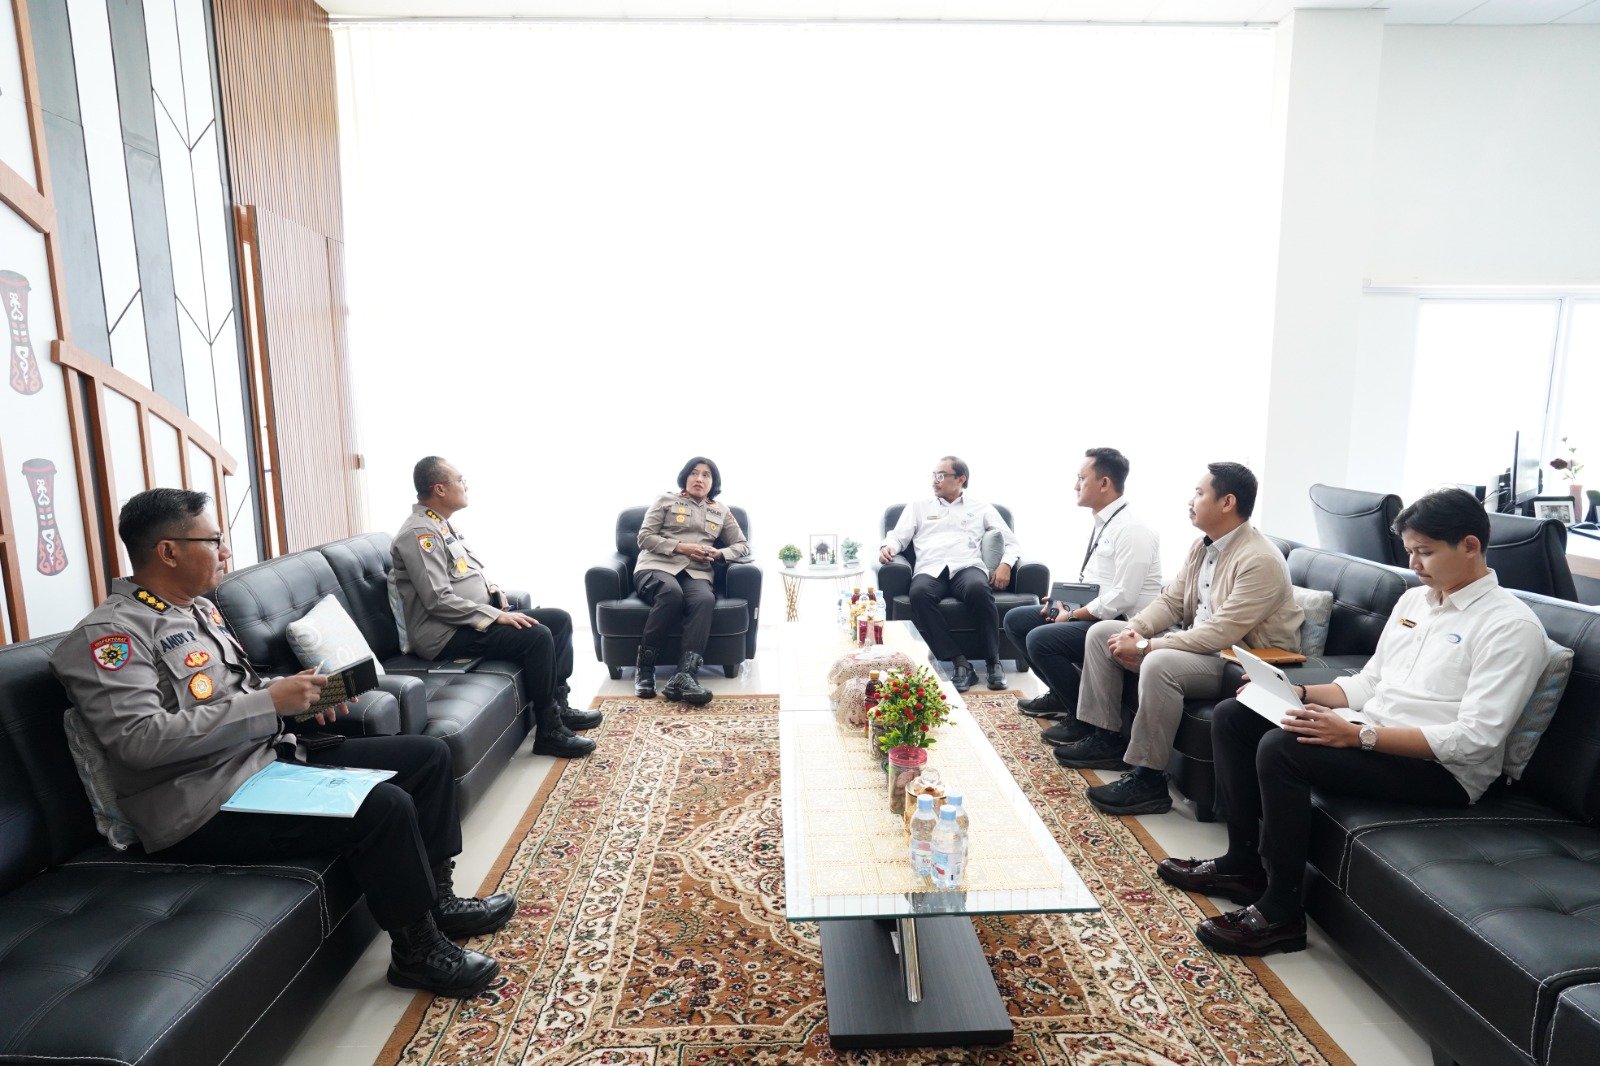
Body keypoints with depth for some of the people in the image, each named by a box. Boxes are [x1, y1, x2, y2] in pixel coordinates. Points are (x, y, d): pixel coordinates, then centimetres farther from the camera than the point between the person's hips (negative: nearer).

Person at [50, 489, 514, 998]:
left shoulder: (200, 608, 14)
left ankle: (435, 895, 15)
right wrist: (269, 701, -23)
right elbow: (140, 740, -26)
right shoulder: (109, 634, -13)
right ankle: (417, 950, -5)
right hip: (208, 808, -9)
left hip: (271, 756, 10)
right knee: (385, 806, -28)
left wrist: (302, 698, 4)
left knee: (428, 754, 3)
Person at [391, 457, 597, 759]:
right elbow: (440, 601, -24)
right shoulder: (421, 533, -17)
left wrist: (493, 589, 6)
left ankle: (559, 706, 9)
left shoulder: (442, 524, 14)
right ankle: (549, 732, -14)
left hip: (476, 618, 10)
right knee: (537, 636, -26)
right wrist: (497, 616, -23)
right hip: (447, 634, -10)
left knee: (560, 619, 3)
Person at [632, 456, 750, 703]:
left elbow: (743, 545, 22)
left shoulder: (721, 511, 24)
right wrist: (681, 547, -8)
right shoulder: (666, 500, 15)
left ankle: (684, 677, -48)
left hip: (695, 573, 2)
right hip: (656, 566, -2)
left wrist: (718, 553, 0)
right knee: (672, 593, -39)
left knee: (706, 599, -35)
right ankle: (644, 668, -26)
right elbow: (644, 537, 6)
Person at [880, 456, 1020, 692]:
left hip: (967, 567, 0)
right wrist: (888, 546, -6)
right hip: (931, 569, 1)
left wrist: (1006, 564, 0)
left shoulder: (982, 509, 24)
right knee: (919, 593, -38)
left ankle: (993, 661, -24)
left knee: (978, 589, -39)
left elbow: (1010, 540, 21)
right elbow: (899, 536, 18)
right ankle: (960, 663, -33)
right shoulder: (918, 506, 27)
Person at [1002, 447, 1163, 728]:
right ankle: (1059, 694, 17)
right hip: (1088, 613, 10)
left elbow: (1123, 597, -25)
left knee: (1040, 639, -28)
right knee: (1015, 619, 8)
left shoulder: (1132, 529, -20)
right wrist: (1063, 601, 2)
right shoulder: (1101, 522, 10)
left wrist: (1072, 616, -17)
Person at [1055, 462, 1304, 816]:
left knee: (1159, 663, -37)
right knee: (1101, 633, 4)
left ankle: (1148, 780, -24)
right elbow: (1170, 601, 10)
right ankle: (1105, 737, 7)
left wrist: (1145, 647, -27)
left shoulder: (1260, 560, -23)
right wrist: (1135, 629, -10)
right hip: (1196, 643, 10)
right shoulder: (1202, 547, 6)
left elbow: (1221, 633, -29)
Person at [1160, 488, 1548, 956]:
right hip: (1368, 730, 9)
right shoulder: (1414, 599, 13)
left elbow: (1475, 739, -21)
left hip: (1442, 771, -9)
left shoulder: (1511, 626, -13)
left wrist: (1357, 735, -29)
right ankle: (1244, 861, 5)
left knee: (1280, 749, -31)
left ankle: (1281, 912, -15)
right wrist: (1300, 693, 0)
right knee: (1232, 716, -2)